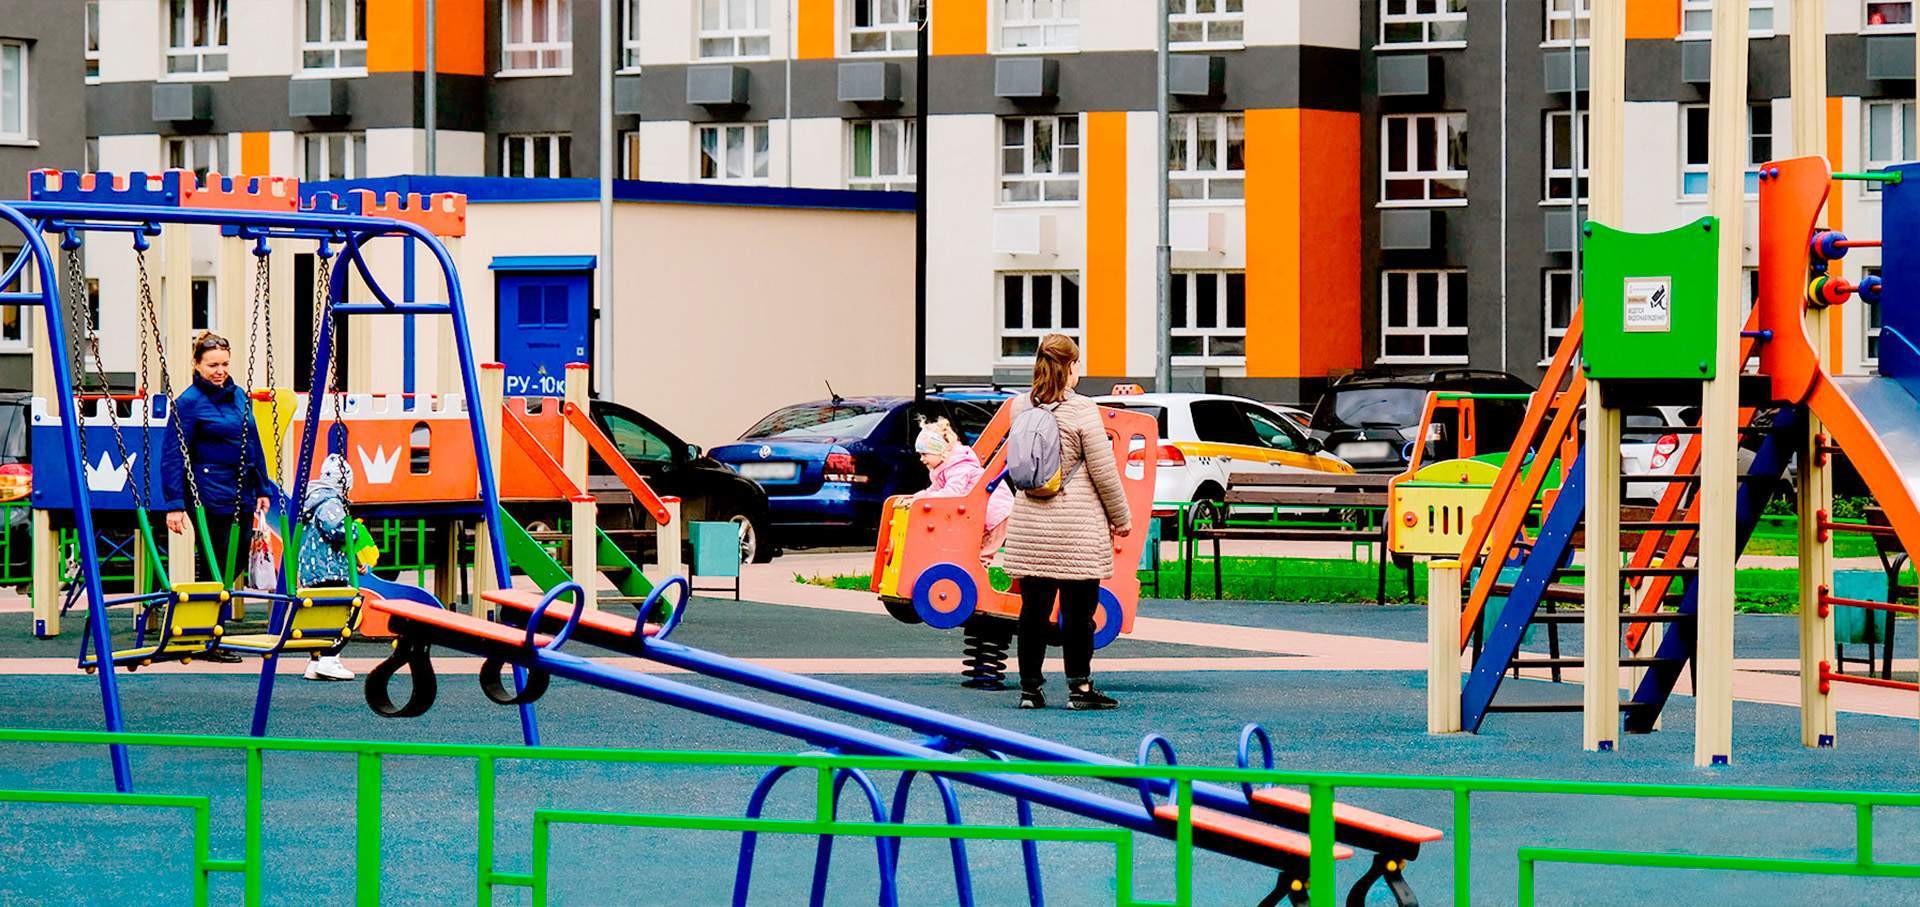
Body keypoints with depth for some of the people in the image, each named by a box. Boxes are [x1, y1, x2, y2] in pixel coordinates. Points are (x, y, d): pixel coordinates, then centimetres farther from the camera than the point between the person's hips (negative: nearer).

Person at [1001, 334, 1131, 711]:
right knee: (1078, 609, 3)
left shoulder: (1020, 407, 4)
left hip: (1029, 523, 5)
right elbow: (1104, 472, -8)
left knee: (1033, 608, 7)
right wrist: (1121, 518, 4)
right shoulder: (1081, 410, -10)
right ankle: (1080, 687, 5)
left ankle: (1030, 689, 10)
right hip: (1077, 525, -4)